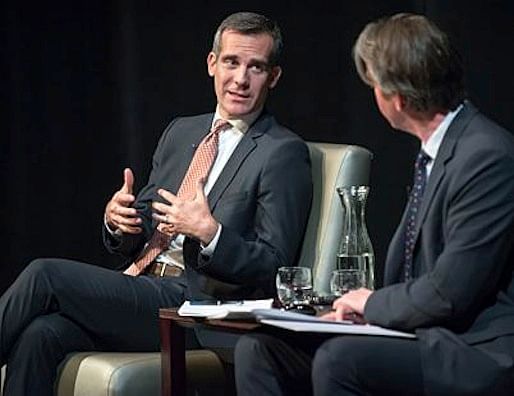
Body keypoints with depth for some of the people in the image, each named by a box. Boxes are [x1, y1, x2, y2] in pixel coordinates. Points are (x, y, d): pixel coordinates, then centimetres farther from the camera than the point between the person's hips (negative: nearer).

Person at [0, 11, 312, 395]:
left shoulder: (284, 153, -2)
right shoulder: (180, 132, 20)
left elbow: (273, 269, -7)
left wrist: (209, 233, -22)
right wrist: (116, 220, -1)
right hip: (140, 289, 6)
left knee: (44, 275, -21)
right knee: (41, 334, -25)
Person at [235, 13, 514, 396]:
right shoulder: (437, 153, 12)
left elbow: (448, 295, -19)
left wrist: (373, 303, -3)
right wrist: (359, 309, 2)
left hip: (478, 352, -9)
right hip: (428, 335, 9)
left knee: (339, 360, -30)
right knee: (259, 347, -2)